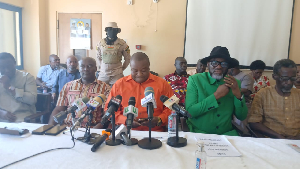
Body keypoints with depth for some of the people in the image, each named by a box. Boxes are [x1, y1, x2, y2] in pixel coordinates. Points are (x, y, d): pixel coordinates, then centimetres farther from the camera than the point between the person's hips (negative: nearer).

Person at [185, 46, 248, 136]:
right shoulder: (195, 80, -5)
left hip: (226, 133, 4)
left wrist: (238, 95, -13)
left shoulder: (234, 83, 4)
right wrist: (216, 95, -18)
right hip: (199, 132, -4)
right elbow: (190, 111, -12)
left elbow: (242, 117, 5)